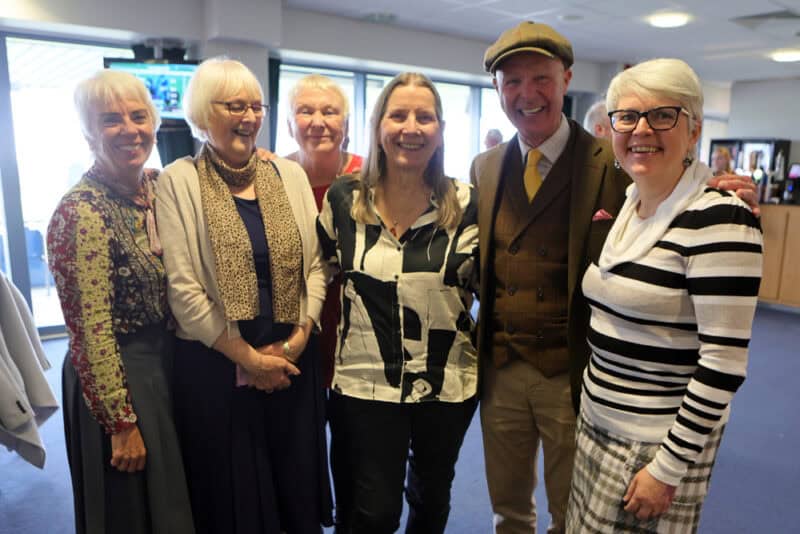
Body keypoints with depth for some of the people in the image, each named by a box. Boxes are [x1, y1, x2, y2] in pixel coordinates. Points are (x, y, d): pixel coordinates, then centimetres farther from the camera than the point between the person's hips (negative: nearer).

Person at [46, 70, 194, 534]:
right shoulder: (81, 212, -21)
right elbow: (91, 333, -19)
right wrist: (122, 423, -15)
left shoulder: (158, 186, 0)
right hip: (118, 378, -6)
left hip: (170, 361, 7)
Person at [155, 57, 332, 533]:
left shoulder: (290, 174, 5)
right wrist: (247, 357, -10)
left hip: (294, 358, 3)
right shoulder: (179, 182, -6)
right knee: (233, 493, 13)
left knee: (298, 484, 16)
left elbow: (315, 264, 4)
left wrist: (300, 335, -8)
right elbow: (182, 288, -11)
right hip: (217, 363, -3)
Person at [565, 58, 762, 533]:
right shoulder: (625, 207, 4)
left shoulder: (719, 219, -19)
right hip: (597, 421, 7)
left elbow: (724, 364, -20)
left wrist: (668, 467, -16)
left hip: (658, 441, -7)